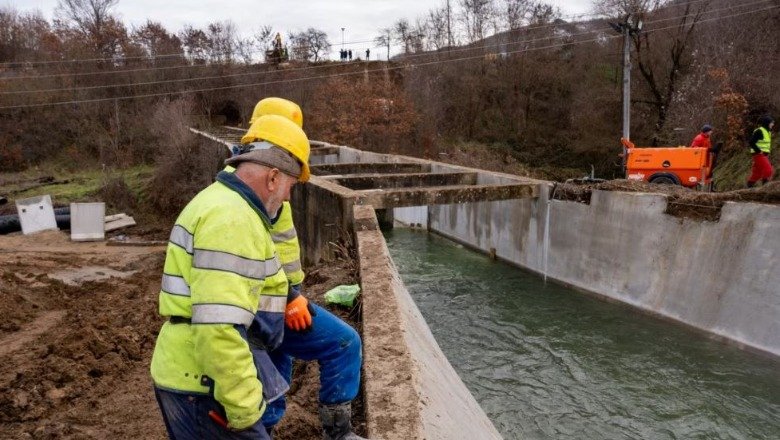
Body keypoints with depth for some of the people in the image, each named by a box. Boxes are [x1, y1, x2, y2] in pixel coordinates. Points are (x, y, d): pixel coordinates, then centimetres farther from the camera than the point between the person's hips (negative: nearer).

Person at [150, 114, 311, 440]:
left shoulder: (219, 201, 14)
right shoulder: (232, 219, -21)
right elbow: (220, 326, -28)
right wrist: (244, 407, -21)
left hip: (191, 375, 10)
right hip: (203, 382, -10)